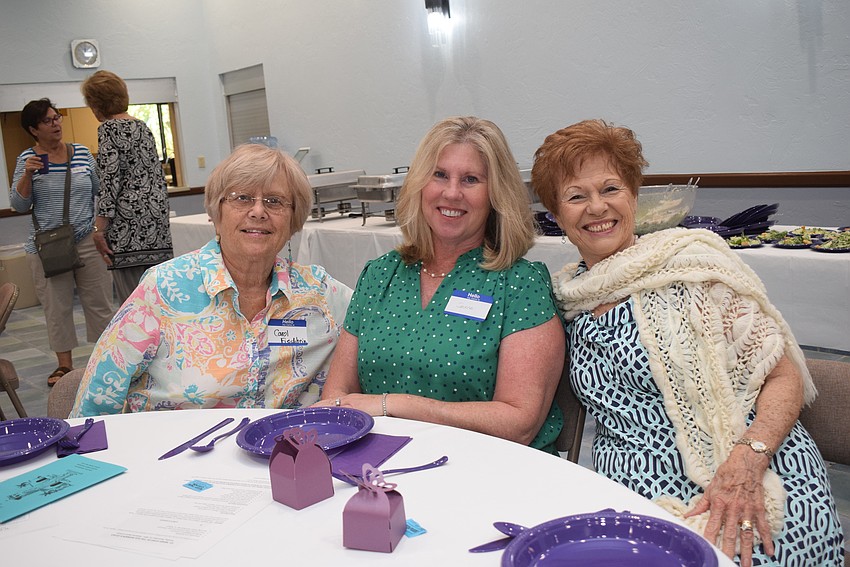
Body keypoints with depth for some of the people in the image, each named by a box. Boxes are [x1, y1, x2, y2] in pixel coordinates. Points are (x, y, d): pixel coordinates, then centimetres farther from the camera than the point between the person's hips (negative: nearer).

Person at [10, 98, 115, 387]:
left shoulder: (82, 153, 6)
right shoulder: (27, 159, 2)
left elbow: (100, 193, 14)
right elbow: (18, 205, -1)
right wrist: (27, 175, -14)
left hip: (88, 242, 1)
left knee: (99, 303, 4)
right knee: (56, 308, 6)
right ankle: (64, 364, 18)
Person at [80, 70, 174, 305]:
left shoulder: (108, 128, -5)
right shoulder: (142, 126, 16)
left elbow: (110, 179, -13)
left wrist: (99, 228, -12)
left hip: (128, 223, -8)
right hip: (157, 217, 8)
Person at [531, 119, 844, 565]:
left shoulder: (689, 259, -4)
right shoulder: (566, 294, 9)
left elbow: (783, 377, -6)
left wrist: (744, 465, -21)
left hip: (751, 496, -3)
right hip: (636, 503, 4)